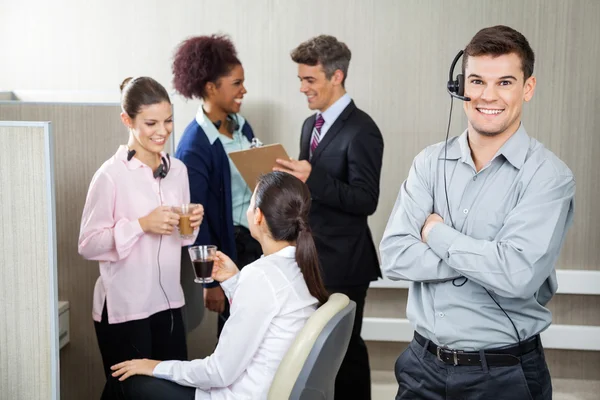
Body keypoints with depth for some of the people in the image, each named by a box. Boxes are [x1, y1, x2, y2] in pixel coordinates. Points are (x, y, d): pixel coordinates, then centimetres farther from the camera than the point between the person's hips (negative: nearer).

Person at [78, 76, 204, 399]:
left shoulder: (177, 169, 4)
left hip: (167, 301, 6)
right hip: (123, 307, -5)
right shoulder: (111, 175, -14)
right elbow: (88, 244, -14)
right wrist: (141, 225, -23)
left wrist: (192, 224, -7)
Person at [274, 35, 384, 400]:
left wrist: (312, 178, -29)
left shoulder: (361, 130, -15)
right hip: (311, 253, 8)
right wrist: (292, 177, -1)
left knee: (345, 345, 3)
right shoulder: (311, 124, 11)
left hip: (343, 260, -8)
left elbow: (366, 201, -20)